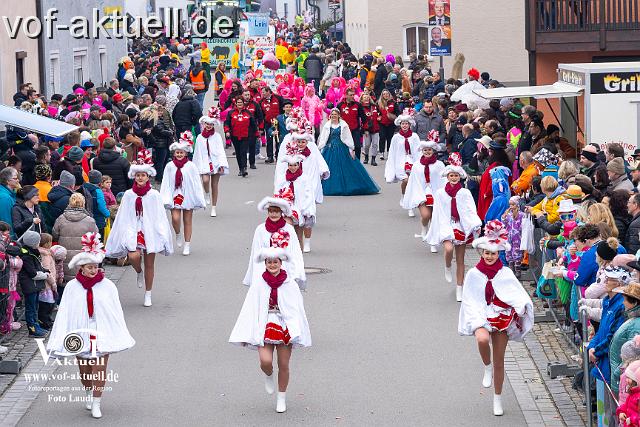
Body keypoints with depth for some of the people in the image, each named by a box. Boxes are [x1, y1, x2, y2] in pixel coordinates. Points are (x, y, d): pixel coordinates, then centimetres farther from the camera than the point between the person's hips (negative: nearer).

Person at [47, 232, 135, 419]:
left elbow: (116, 312, 0)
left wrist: (121, 337, -1)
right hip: (81, 332, 1)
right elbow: (64, 312, -1)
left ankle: (96, 404, -1)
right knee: (84, 369, 13)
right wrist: (60, 339, -5)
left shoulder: (107, 286, -3)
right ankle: (88, 393, 39)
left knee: (99, 369, -7)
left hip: (101, 332, -1)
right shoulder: (72, 287, -2)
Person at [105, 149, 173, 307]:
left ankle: (148, 294, 20)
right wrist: (125, 234, -1)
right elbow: (123, 217, 5)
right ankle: (139, 273, 13)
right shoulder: (128, 195, 2)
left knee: (149, 263, 5)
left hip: (150, 231, 0)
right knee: (133, 256, -23)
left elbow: (159, 217, 0)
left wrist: (162, 236, -6)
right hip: (133, 231, 0)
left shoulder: (154, 195, -2)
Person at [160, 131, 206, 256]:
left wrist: (200, 199, -4)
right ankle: (178, 235, 17)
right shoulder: (170, 166, 0)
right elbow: (166, 183, 2)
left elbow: (197, 183, -2)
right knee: (175, 218, -15)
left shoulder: (190, 166, -4)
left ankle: (187, 245, 17)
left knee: (188, 221, 7)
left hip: (188, 196, 0)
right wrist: (165, 198, -3)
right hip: (175, 196, 0)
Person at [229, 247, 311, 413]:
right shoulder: (258, 283, -3)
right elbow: (250, 309, -1)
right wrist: (247, 335, -4)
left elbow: (298, 309, -1)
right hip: (265, 326, 0)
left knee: (283, 365, 6)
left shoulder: (289, 284, -3)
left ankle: (282, 398, 25)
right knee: (265, 361, -18)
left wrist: (298, 332, -10)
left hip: (285, 327, 0)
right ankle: (269, 376, 20)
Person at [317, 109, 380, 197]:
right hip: (330, 149, 1)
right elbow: (322, 139, 6)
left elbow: (348, 138, 2)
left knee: (345, 169, -2)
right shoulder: (327, 126, 4)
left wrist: (352, 149, -3)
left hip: (342, 149, -1)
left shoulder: (343, 125, 1)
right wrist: (319, 149, 0)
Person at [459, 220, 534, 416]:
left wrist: (521, 306, -25)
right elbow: (469, 301, 2)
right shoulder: (474, 275, 0)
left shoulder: (505, 274, 0)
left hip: (502, 318, 1)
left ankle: (498, 399, 22)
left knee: (499, 361, 6)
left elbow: (518, 294, -4)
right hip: (481, 318, -1)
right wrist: (476, 321, -9)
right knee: (482, 339, -36)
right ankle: (487, 369, -5)